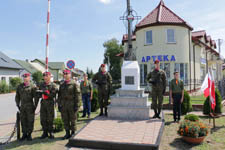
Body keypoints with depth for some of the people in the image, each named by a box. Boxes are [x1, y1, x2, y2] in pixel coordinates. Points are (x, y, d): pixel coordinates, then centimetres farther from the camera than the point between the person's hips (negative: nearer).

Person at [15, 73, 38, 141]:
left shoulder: (32, 87, -4)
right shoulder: (19, 86, 8)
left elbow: (36, 97, -3)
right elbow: (17, 97, 14)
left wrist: (35, 106, -5)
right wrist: (18, 105, 8)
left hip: (30, 107, -3)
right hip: (22, 107, 3)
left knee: (30, 121, 3)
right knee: (23, 121, 9)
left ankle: (29, 134, 15)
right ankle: (24, 134, 21)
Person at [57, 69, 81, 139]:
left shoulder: (74, 84, -5)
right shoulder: (62, 85, 13)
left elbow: (78, 95, -9)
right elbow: (59, 95, 16)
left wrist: (76, 105, -14)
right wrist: (59, 104, 9)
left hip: (72, 105, -5)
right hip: (63, 106, 5)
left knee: (73, 120, 5)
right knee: (65, 120, 10)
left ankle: (73, 133, 19)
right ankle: (67, 133, 22)